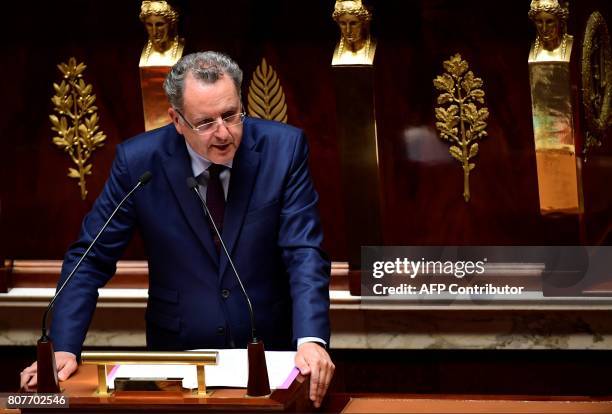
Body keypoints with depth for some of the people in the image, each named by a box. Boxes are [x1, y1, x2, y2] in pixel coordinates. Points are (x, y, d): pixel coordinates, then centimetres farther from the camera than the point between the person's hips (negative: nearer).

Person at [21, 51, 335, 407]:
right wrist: (63, 349, -15)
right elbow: (91, 259, -2)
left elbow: (305, 253, -10)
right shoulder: (137, 161, -7)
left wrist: (311, 340, -27)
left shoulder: (283, 148, -7)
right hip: (179, 350, 1)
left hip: (270, 351, 0)